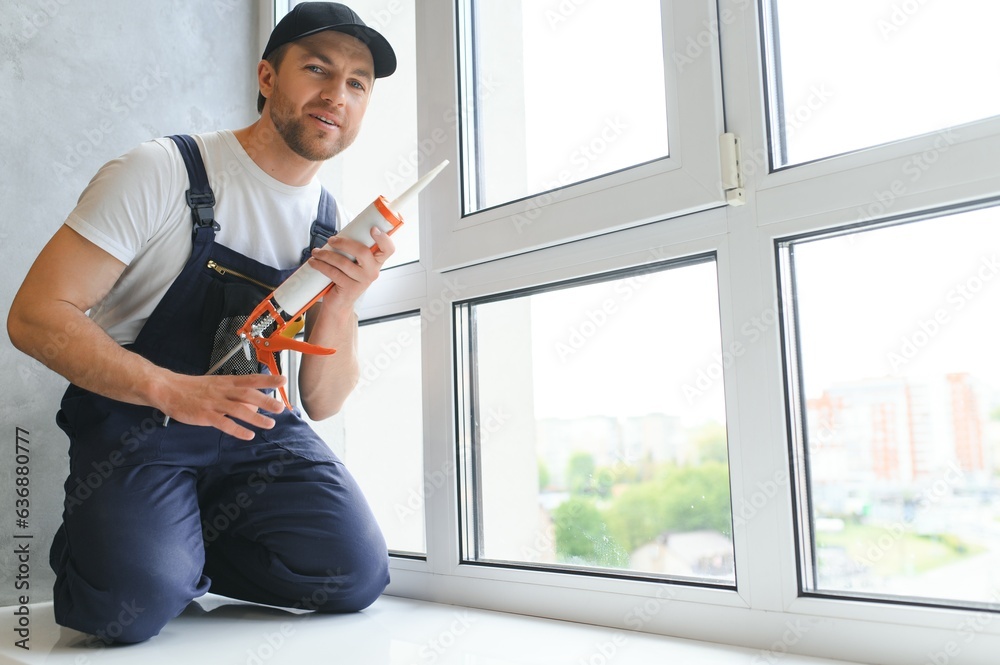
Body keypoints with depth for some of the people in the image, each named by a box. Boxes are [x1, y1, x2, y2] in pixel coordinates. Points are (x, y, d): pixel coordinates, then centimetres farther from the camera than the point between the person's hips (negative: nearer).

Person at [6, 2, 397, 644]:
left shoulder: (335, 228, 3)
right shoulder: (160, 173, -11)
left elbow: (323, 402, 2)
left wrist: (339, 305, -17)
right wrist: (171, 390, -27)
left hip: (255, 423, 5)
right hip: (133, 418, -4)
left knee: (355, 576, -14)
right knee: (136, 602, -28)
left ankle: (191, 548, 11)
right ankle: (104, 545, 9)